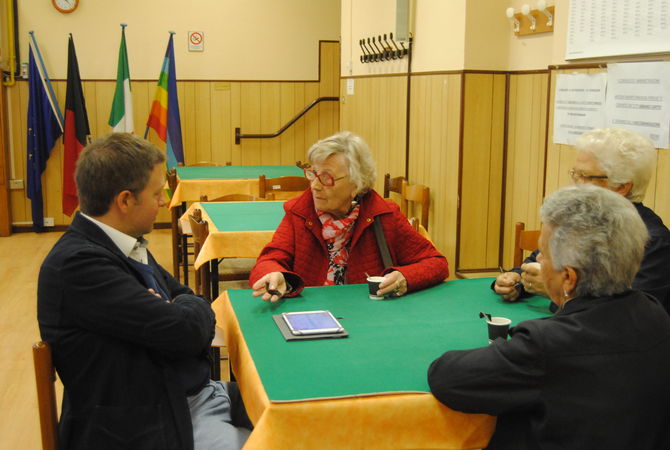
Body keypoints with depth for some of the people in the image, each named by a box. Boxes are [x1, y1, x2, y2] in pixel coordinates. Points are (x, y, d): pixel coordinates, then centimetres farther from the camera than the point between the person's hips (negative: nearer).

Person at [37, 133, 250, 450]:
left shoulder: (127, 246, 6)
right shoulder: (78, 263, -23)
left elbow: (196, 307, 11)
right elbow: (188, 329, -26)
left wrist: (181, 313, -12)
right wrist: (188, 307, -3)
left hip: (188, 393, 9)